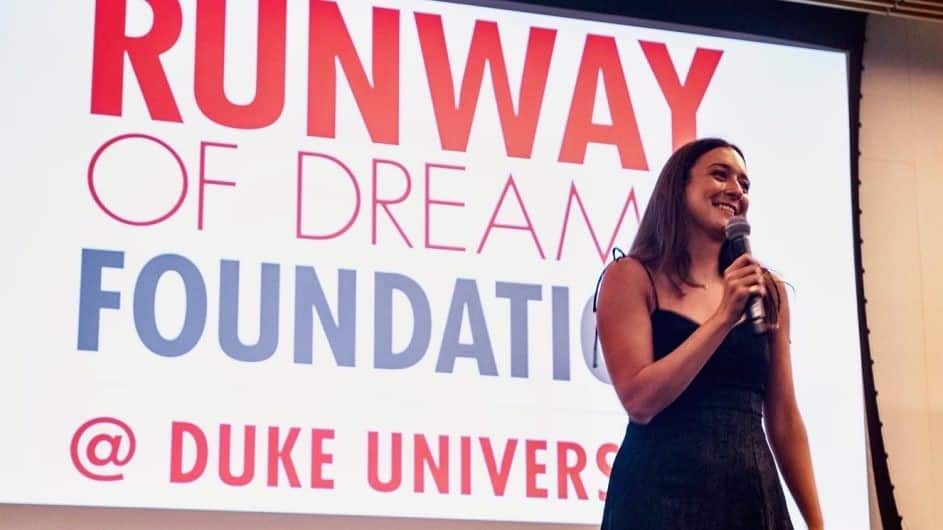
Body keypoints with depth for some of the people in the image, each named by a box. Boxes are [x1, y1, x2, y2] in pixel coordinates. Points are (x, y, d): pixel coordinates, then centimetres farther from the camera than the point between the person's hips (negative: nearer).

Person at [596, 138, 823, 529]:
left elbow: (783, 417, 11)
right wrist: (723, 318, -14)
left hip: (755, 494, 4)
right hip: (662, 494, -4)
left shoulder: (769, 290, 10)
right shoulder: (632, 277, -2)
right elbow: (639, 401, -12)